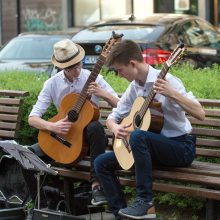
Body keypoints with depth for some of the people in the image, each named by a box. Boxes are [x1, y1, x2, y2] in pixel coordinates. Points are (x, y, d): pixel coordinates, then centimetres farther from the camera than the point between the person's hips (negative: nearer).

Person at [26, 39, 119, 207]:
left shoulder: (92, 78, -6)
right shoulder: (52, 84, -3)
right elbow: (32, 118, -5)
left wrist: (103, 94, -24)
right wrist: (53, 126, -25)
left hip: (88, 136, -2)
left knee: (96, 127, -38)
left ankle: (96, 185, -36)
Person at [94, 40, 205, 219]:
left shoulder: (165, 80, -18)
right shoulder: (134, 88, 6)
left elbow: (200, 114, -25)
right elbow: (113, 116, 15)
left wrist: (172, 93, -38)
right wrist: (115, 127, -10)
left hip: (182, 147, -8)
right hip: (154, 146, 8)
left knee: (138, 135, -36)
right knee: (102, 163, -2)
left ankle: (146, 202, -26)